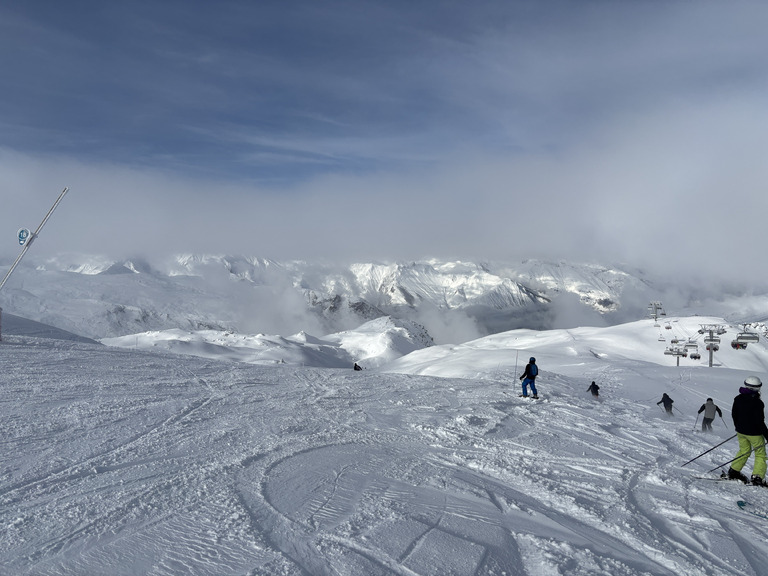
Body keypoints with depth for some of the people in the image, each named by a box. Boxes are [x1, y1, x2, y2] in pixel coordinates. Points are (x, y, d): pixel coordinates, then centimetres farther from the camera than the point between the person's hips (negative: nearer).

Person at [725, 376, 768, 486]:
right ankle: (757, 478, 4)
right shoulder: (757, 403, -21)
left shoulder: (738, 399, -1)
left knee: (744, 451, 21)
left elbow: (734, 414, 10)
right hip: (754, 433, -6)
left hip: (741, 431, 6)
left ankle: (733, 472, 20)